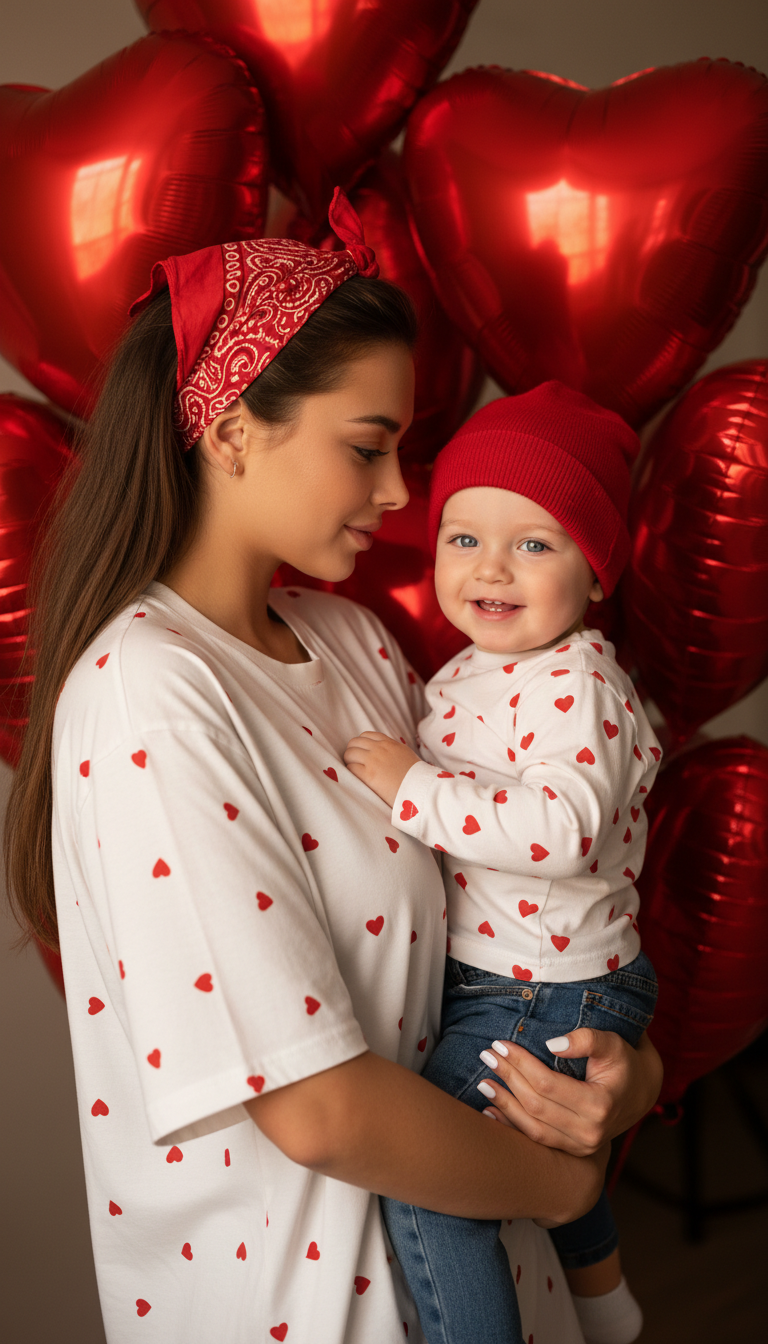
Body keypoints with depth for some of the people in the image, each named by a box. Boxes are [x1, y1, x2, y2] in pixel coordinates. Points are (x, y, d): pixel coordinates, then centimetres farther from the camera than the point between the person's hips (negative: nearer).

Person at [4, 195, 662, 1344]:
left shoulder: (353, 640, 0)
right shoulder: (147, 696, -25)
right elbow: (317, 1108, -27)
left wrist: (629, 1064, -13)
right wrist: (562, 1181, -12)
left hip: (435, 1195, 7)